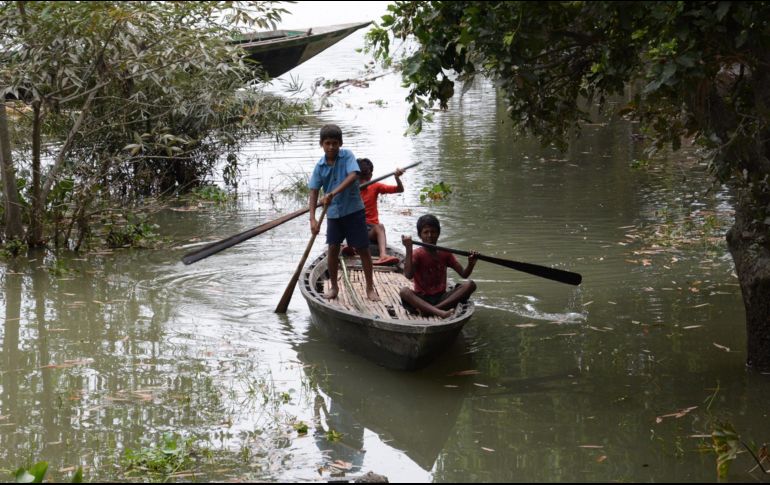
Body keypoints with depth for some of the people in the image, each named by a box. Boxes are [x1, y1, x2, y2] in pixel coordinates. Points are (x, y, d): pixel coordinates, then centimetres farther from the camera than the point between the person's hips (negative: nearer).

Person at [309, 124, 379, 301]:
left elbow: (353, 176, -26)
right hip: (333, 212, 3)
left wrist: (333, 193, -36)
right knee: (333, 248, 5)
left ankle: (370, 287, 11)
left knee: (362, 248, 1)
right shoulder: (320, 166, -2)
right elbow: (314, 192, -4)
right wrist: (312, 218, -16)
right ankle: (334, 286, 21)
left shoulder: (347, 156, -10)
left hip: (353, 209, -3)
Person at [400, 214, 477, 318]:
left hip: (441, 298, 4)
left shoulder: (445, 254, 9)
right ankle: (439, 312, -53)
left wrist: (471, 264, -17)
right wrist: (409, 249, -27)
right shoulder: (417, 254, -2)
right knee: (404, 291, -34)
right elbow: (408, 275, -21)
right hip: (421, 299, -4)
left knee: (470, 284, -18)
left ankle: (429, 309, -30)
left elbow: (463, 274, 4)